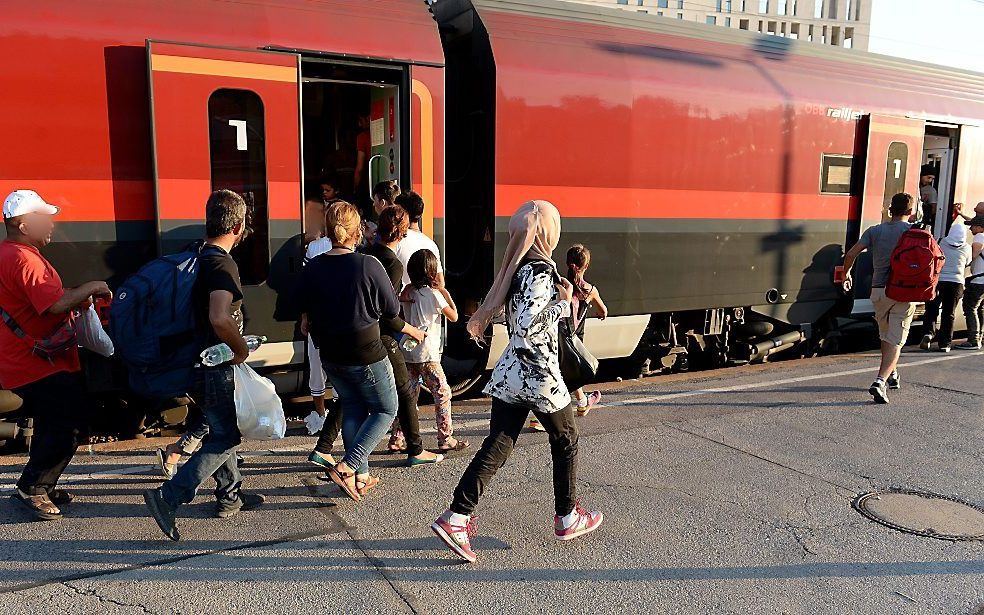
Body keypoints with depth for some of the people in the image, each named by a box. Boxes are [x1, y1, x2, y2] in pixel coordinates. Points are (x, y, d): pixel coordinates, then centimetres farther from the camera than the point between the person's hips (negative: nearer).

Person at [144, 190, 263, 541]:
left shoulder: (199, 258, 9)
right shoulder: (222, 264, -21)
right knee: (226, 438, 0)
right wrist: (242, 349, -21)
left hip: (199, 362, 10)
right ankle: (169, 497, -5)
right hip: (216, 367, -10)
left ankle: (230, 495, 31)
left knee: (222, 430, 20)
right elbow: (220, 318, -37)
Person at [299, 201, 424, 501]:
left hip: (330, 356, 6)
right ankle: (347, 467, -1)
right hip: (366, 355, -5)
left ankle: (360, 476, 24)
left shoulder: (311, 269, -4)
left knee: (352, 409, 20)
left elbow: (306, 317, 5)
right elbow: (393, 310, -8)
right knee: (385, 410, 12)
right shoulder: (368, 265, -18)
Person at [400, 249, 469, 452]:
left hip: (408, 353, 7)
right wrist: (446, 294, 3)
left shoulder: (407, 292, 6)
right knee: (442, 393, 2)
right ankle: (446, 439, 4)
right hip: (427, 354, -6)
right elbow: (454, 317, -3)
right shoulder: (434, 293, -10)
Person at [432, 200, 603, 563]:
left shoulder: (516, 266, 7)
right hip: (539, 376, -7)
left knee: (497, 447, 8)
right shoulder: (541, 271, -19)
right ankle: (568, 519, 29)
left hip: (509, 374, 7)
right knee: (566, 439, 15)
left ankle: (455, 518, 3)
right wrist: (563, 303, -17)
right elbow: (528, 325, -28)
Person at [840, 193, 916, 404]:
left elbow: (851, 254, -6)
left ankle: (891, 375, 36)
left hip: (879, 291, 2)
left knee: (885, 336, 21)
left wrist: (846, 273, 10)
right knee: (895, 341, -3)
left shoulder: (875, 230, 4)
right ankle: (881, 381, -18)